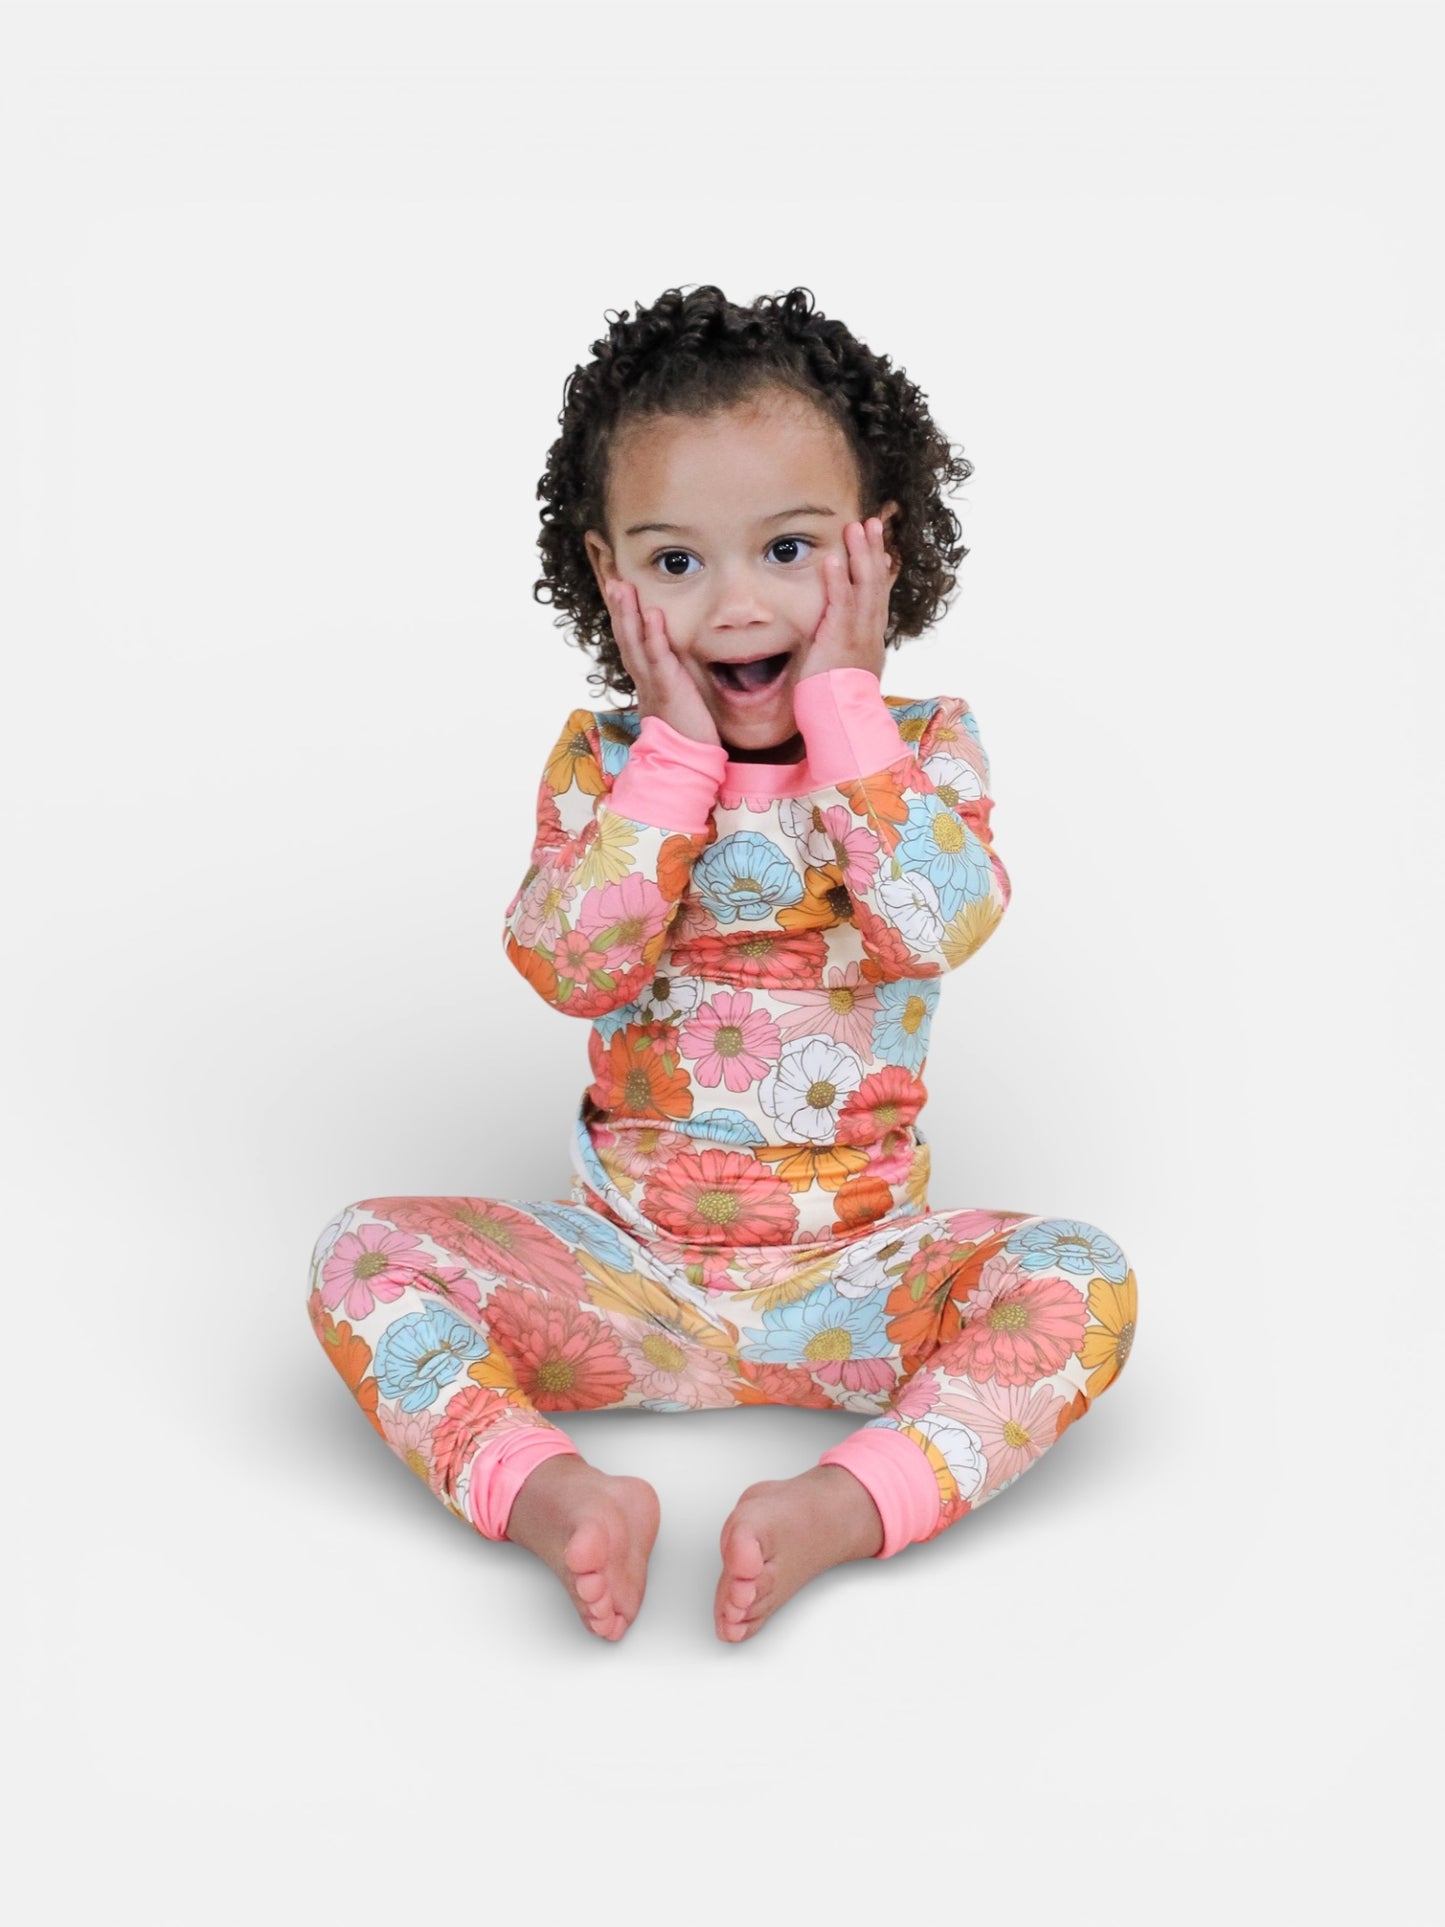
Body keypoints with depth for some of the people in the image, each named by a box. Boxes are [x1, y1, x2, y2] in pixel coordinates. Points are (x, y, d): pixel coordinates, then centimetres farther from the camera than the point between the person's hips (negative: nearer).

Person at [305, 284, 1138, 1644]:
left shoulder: (923, 747, -3)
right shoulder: (603, 762, -1)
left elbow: (940, 924, -24)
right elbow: (568, 967, -17)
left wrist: (842, 703, -18)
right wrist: (677, 750, -18)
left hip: (852, 1271, -1)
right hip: (626, 1264, 1)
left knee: (1078, 1277, -25)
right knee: (364, 1252, -16)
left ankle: (840, 1508, -35)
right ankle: (550, 1491, -33)